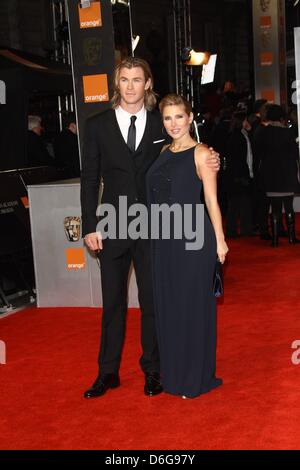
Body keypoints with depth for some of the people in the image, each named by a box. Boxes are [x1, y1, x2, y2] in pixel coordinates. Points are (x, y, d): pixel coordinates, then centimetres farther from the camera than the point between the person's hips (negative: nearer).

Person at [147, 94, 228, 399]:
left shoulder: (201, 154, -7)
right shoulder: (163, 153, 11)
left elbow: (211, 200, -8)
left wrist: (219, 241, -9)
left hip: (193, 238, -6)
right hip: (164, 239, 7)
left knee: (193, 304, 3)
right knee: (167, 305, 12)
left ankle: (196, 377, 16)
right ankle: (173, 374, 27)